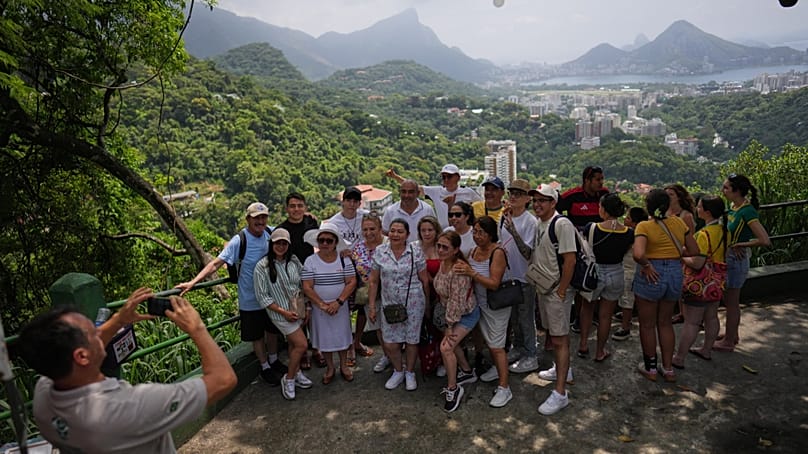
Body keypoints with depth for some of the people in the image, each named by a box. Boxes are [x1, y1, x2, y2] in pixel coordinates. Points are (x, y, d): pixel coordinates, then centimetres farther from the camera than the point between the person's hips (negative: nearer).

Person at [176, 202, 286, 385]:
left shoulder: (271, 234, -8)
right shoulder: (239, 241, -20)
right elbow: (215, 263, -23)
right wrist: (193, 282, -30)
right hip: (251, 300, -4)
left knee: (273, 330, 22)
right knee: (257, 335, 13)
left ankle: (274, 361, 46)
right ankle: (265, 368, 34)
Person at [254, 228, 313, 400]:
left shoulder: (294, 261, 1)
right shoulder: (262, 266, -12)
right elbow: (262, 296, -11)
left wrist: (307, 308, 4)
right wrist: (284, 312, -15)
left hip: (298, 309, 5)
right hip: (281, 313, -5)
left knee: (293, 343, 16)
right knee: (302, 344, -9)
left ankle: (296, 373, 35)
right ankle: (288, 379, 9)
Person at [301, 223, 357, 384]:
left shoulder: (344, 259, -4)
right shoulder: (310, 261, -6)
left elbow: (352, 282, -8)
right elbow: (307, 287, -10)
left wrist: (338, 302, -18)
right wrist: (322, 305, -18)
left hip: (340, 307, 1)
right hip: (319, 308, -1)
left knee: (342, 334, 12)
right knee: (325, 337, 10)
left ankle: (343, 365, 31)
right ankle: (329, 368, 28)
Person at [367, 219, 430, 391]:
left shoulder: (416, 252, -7)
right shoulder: (379, 252, -2)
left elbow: (424, 280, 0)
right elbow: (374, 281, 3)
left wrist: (427, 303, 4)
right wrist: (372, 306, 2)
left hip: (413, 303, -2)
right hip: (389, 304, 2)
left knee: (411, 340, 8)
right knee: (390, 343, 4)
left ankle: (410, 373, 32)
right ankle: (398, 371, 32)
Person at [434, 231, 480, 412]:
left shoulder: (459, 269, -31)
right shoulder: (442, 263, -6)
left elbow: (456, 301, -28)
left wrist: (450, 327, -21)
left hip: (466, 314, -9)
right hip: (451, 312, 9)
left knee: (446, 347, -16)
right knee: (453, 343, 21)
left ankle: (453, 389, 1)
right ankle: (468, 372, 45)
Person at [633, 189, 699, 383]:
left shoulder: (644, 226, -15)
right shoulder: (678, 222, 0)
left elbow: (638, 254, -30)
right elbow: (694, 251, 5)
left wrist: (647, 265, -12)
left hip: (652, 275, -5)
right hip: (675, 274, 5)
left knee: (647, 324, 12)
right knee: (665, 323, 20)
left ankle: (650, 368, 24)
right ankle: (668, 369, 27)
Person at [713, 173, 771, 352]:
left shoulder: (747, 211, -24)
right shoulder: (734, 207, 1)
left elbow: (765, 241, -29)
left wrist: (740, 245, -18)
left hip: (736, 260, -9)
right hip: (728, 258, 9)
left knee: (731, 302, 6)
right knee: (729, 300, 21)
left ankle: (728, 342, 20)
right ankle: (732, 334, 38)